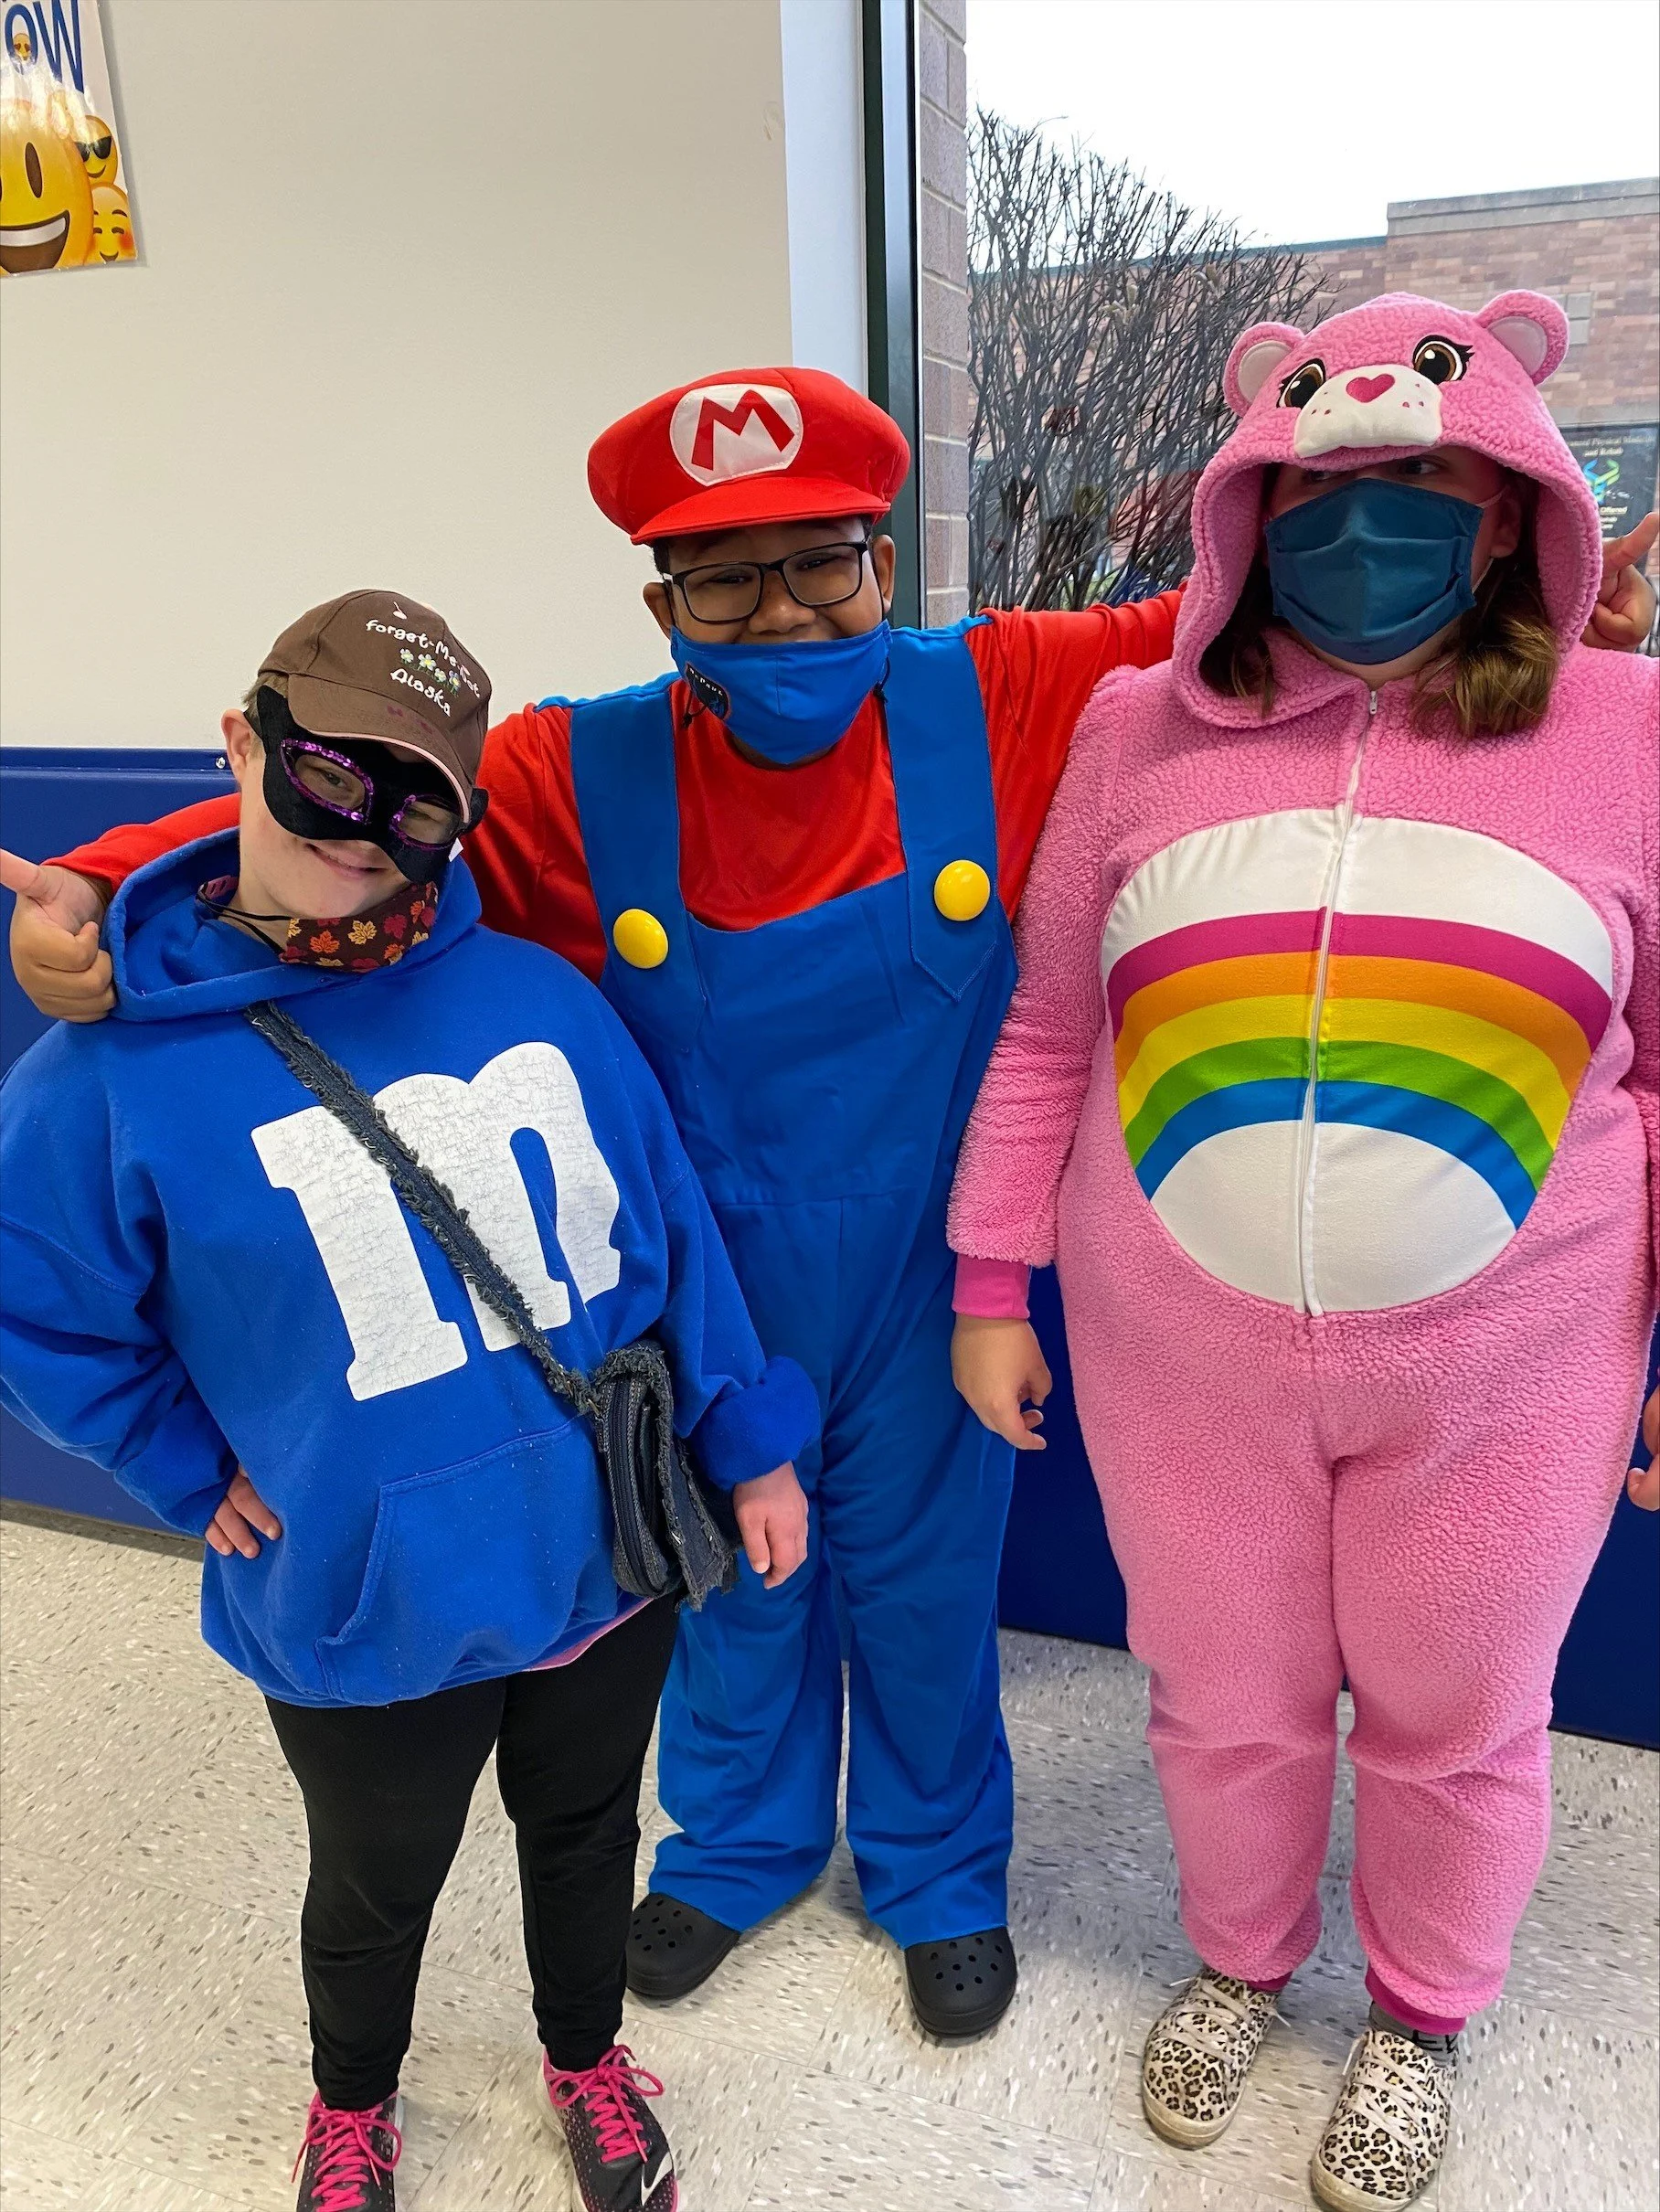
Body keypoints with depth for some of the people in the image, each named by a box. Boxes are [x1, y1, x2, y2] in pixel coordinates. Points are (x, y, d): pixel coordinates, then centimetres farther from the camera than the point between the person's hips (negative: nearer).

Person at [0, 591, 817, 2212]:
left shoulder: (537, 993, -11)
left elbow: (670, 1225, -4)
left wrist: (748, 1444, 0)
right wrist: (205, 1477, -6)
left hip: (609, 1556, 2)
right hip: (366, 1617, -2)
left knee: (585, 1833, 28)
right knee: (375, 1893, 27)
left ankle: (586, 2054, 61)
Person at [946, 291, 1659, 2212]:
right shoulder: (1140, 729, 0)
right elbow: (1044, 1032, 5)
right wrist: (991, 1285, 4)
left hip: (1503, 1373, 0)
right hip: (1181, 1350, 1)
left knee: (1455, 1722, 19)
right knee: (1225, 1705, 20)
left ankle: (1419, 2018, 50)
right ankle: (1240, 1962, 52)